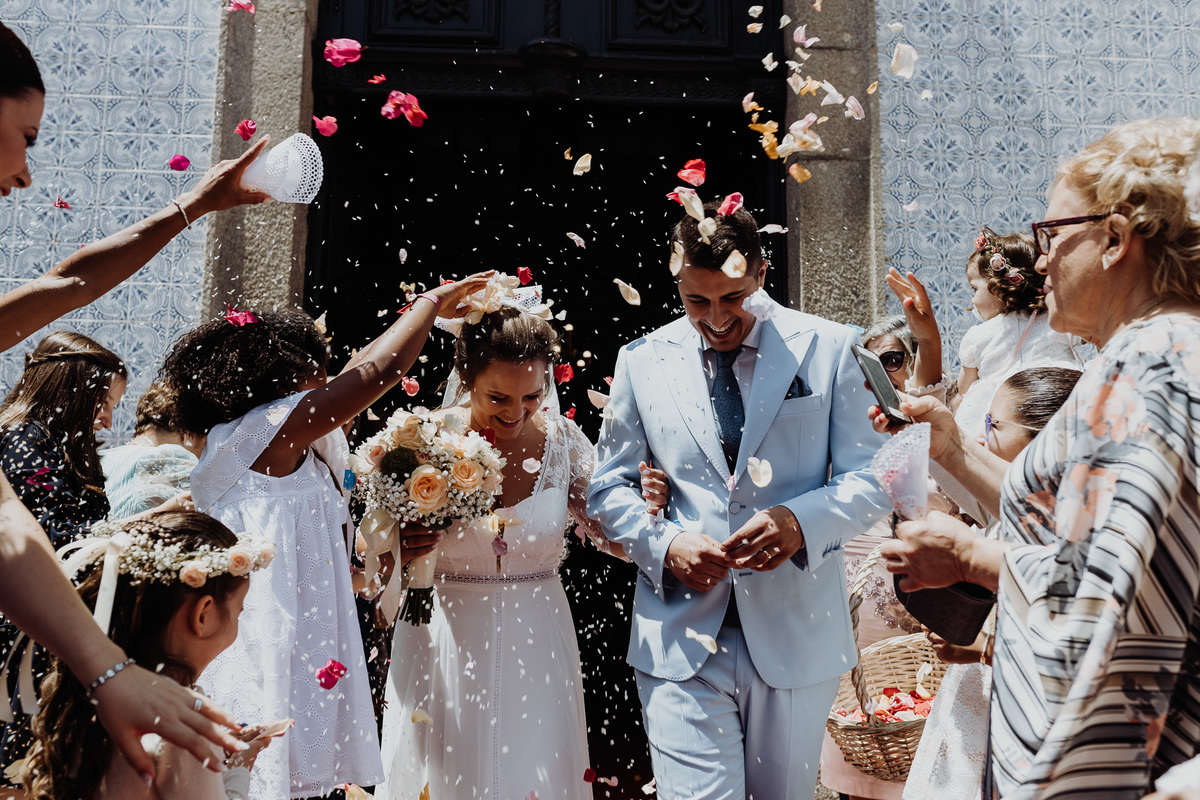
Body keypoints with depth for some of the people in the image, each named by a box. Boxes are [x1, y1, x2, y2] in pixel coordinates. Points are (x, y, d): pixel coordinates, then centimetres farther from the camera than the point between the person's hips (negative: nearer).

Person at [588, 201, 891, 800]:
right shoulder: (642, 361, 3)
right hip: (681, 639, 0)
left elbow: (872, 479, -2)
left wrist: (802, 522, -22)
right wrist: (664, 543, -12)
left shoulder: (830, 348, -1)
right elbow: (608, 488, 8)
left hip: (797, 638, 1)